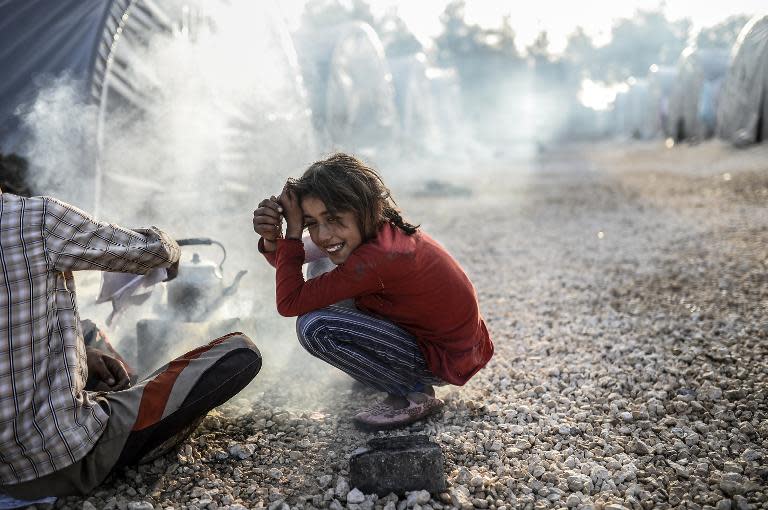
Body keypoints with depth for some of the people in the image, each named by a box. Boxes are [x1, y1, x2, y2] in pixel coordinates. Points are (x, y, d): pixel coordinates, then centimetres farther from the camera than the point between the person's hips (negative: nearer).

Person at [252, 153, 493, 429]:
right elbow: (290, 259, 1)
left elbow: (289, 303, -25)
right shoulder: (382, 229, -5)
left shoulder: (377, 257, -32)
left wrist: (292, 230, -21)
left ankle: (413, 394, -6)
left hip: (445, 361, -9)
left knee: (314, 326, -22)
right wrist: (271, 238, -20)